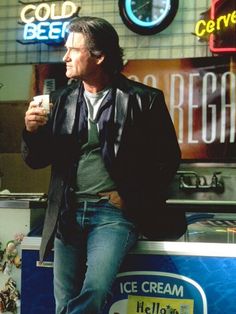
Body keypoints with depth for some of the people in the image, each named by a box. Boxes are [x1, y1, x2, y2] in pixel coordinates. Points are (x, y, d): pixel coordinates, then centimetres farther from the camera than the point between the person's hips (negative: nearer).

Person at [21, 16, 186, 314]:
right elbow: (37, 160, 12)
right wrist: (32, 131, -8)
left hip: (115, 211, -4)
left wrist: (134, 198, -6)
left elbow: (168, 158, 2)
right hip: (68, 212, 4)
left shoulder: (144, 99, -3)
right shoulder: (61, 100, 8)